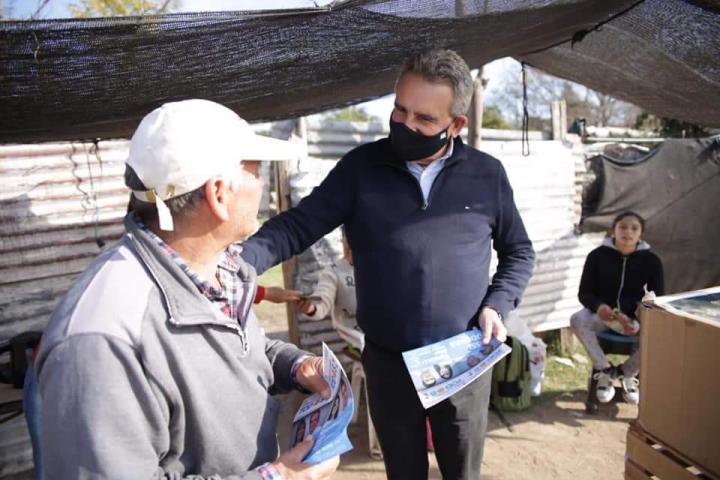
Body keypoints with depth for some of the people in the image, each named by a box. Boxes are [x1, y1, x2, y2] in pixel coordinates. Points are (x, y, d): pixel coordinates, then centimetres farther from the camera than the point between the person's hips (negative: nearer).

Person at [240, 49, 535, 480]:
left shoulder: (487, 174, -2)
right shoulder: (361, 167, -5)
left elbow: (519, 251, 9)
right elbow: (297, 226, -9)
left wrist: (497, 305, -6)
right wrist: (237, 261, -25)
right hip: (388, 363, 0)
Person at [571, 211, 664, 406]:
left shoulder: (651, 260, -3)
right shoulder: (598, 255, -6)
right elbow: (584, 293, -3)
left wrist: (636, 319, -23)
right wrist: (598, 306, -28)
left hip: (636, 316, 1)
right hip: (603, 313, -1)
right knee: (577, 320, -32)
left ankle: (627, 372, 1)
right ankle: (605, 370, -10)